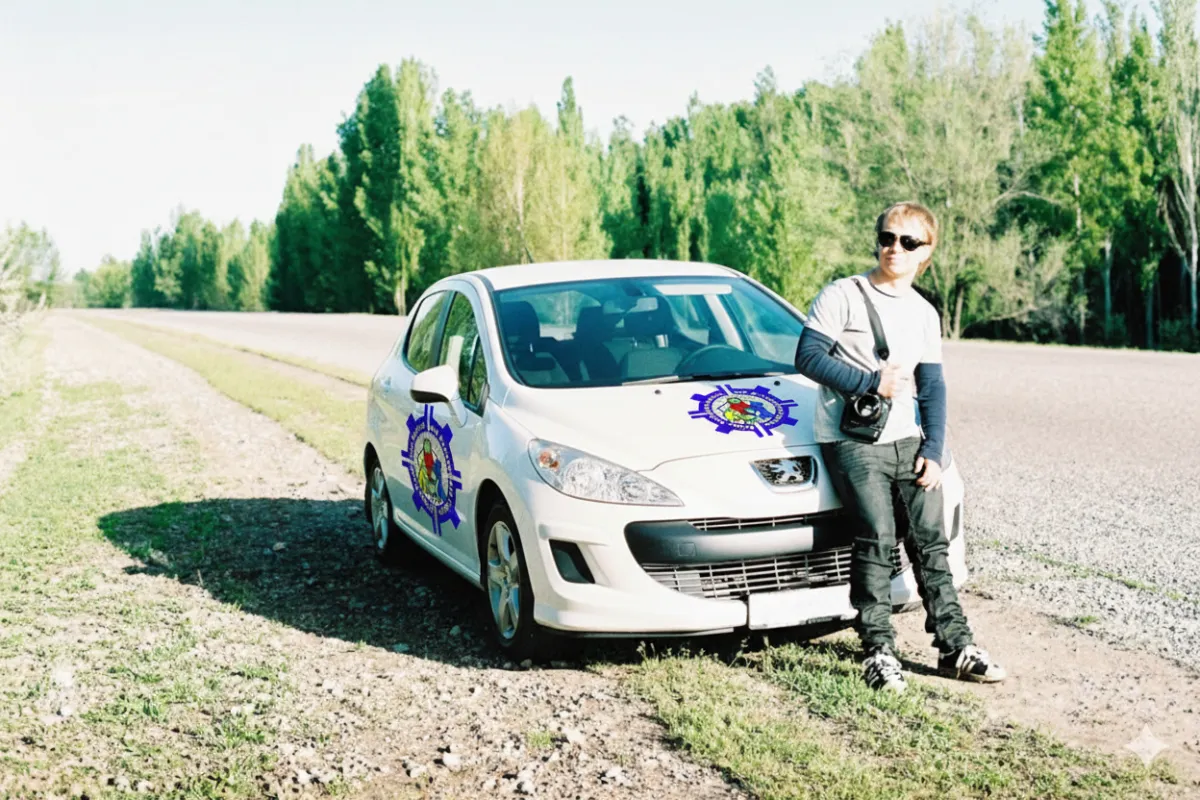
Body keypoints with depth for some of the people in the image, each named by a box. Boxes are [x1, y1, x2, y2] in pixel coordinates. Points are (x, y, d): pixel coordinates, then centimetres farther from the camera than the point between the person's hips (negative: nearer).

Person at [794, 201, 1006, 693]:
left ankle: (955, 645, 11)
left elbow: (932, 389, 14)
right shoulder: (843, 296, -3)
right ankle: (878, 651, -7)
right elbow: (807, 357, -10)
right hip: (853, 442, -5)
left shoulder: (924, 314, 14)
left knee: (932, 539, 3)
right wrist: (871, 382, -16)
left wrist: (933, 451, 3)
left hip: (907, 440, 5)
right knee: (877, 538, -14)